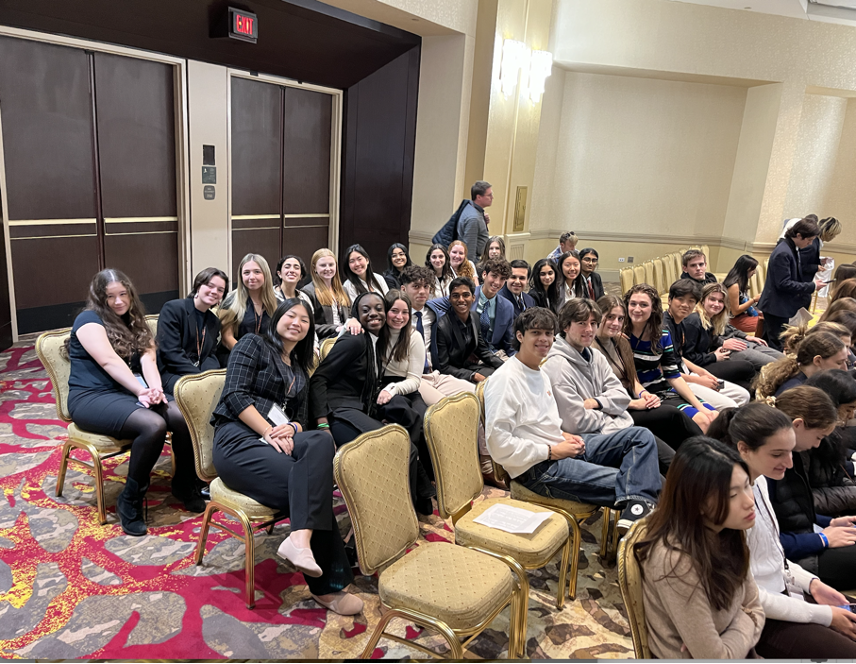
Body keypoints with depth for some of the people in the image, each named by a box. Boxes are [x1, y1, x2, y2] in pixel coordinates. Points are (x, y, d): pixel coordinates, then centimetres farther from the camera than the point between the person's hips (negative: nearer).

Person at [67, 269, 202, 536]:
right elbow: (110, 362, -15)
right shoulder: (89, 319, -2)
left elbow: (148, 357, 1)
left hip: (128, 393, 6)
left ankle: (185, 485, -1)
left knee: (183, 417, -21)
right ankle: (130, 501, -15)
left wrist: (155, 388, -19)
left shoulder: (133, 322, 18)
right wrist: (143, 391, -25)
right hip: (92, 397, -6)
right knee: (153, 425, -32)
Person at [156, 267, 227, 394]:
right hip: (170, 373, -6)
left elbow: (211, 354, 11)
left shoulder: (214, 321, 18)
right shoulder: (172, 308, -4)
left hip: (201, 372, 6)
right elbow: (171, 352, -13)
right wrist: (200, 377, -21)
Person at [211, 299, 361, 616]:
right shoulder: (253, 344, 9)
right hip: (238, 440, -6)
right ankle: (326, 586, -25)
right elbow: (235, 394, -6)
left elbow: (302, 418, 18)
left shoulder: (300, 370, 28)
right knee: (311, 486, -29)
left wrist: (290, 430, -8)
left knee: (321, 440, -32)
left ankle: (301, 538, -44)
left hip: (278, 439, 6)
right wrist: (269, 432, -16)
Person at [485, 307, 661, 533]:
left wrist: (563, 435, 5)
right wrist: (552, 451, -16)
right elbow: (499, 445, -22)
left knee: (642, 436, -6)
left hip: (561, 449, 10)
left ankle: (635, 507, -26)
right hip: (538, 468, -10)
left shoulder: (541, 374, 18)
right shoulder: (505, 379, -14)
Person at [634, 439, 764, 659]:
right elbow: (715, 657, -24)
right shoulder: (676, 561, -31)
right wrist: (744, 631, -9)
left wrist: (736, 636, -13)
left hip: (738, 653, 6)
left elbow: (754, 608, 3)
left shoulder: (726, 532, -8)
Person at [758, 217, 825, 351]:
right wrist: (812, 287, -16)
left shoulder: (793, 249, 7)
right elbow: (783, 284, -23)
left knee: (768, 340, 18)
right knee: (777, 346, -4)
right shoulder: (783, 253, -21)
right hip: (777, 306, -10)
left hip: (782, 306, 10)